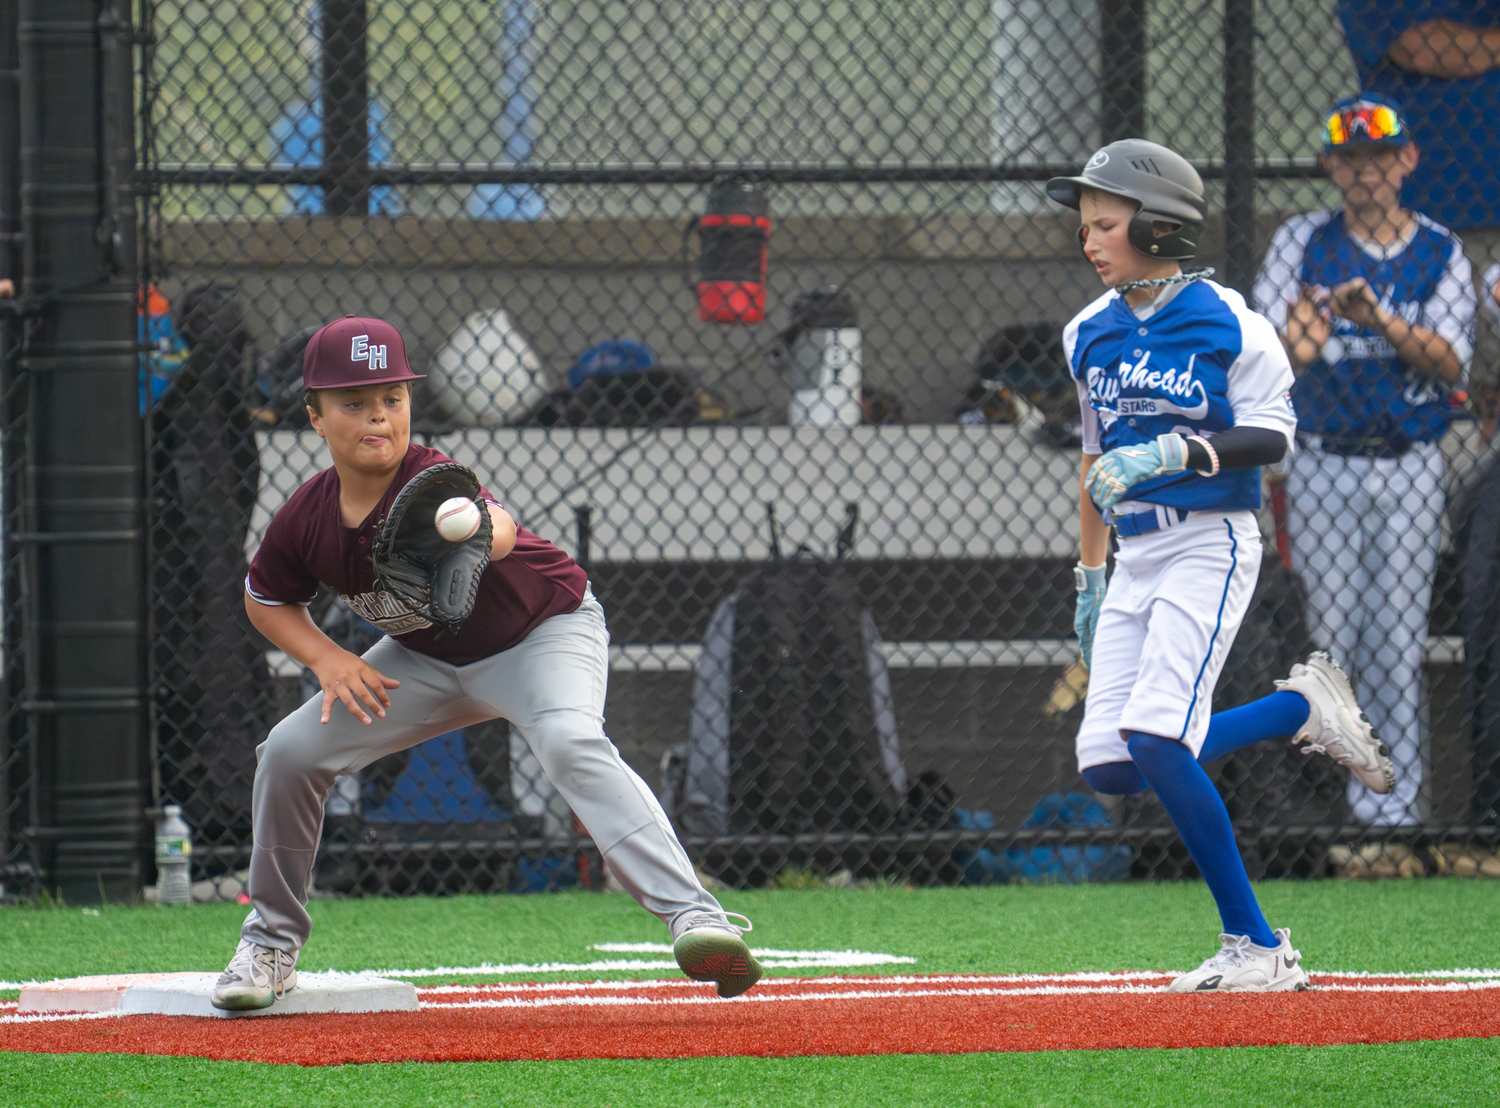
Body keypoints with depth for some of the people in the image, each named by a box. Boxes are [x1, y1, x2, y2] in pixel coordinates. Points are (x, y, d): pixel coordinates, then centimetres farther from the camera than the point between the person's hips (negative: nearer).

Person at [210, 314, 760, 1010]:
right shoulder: (307, 519, -16)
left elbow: (500, 527, -57)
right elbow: (265, 599, 5)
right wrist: (327, 658, -14)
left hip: (543, 633, -6)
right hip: (426, 658, 6)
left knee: (571, 743, -35)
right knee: (291, 752, -1)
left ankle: (693, 917, -47)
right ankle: (271, 940, 22)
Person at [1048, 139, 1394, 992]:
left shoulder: (1227, 322, -8)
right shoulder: (1091, 334, 11)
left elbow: (1271, 437, -11)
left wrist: (1174, 453, -26)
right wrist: (1092, 573, 21)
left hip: (1211, 544, -7)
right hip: (1137, 555, 7)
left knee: (1156, 739, -21)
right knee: (1110, 764, -4)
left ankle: (1258, 946, -11)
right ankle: (1300, 709, 17)